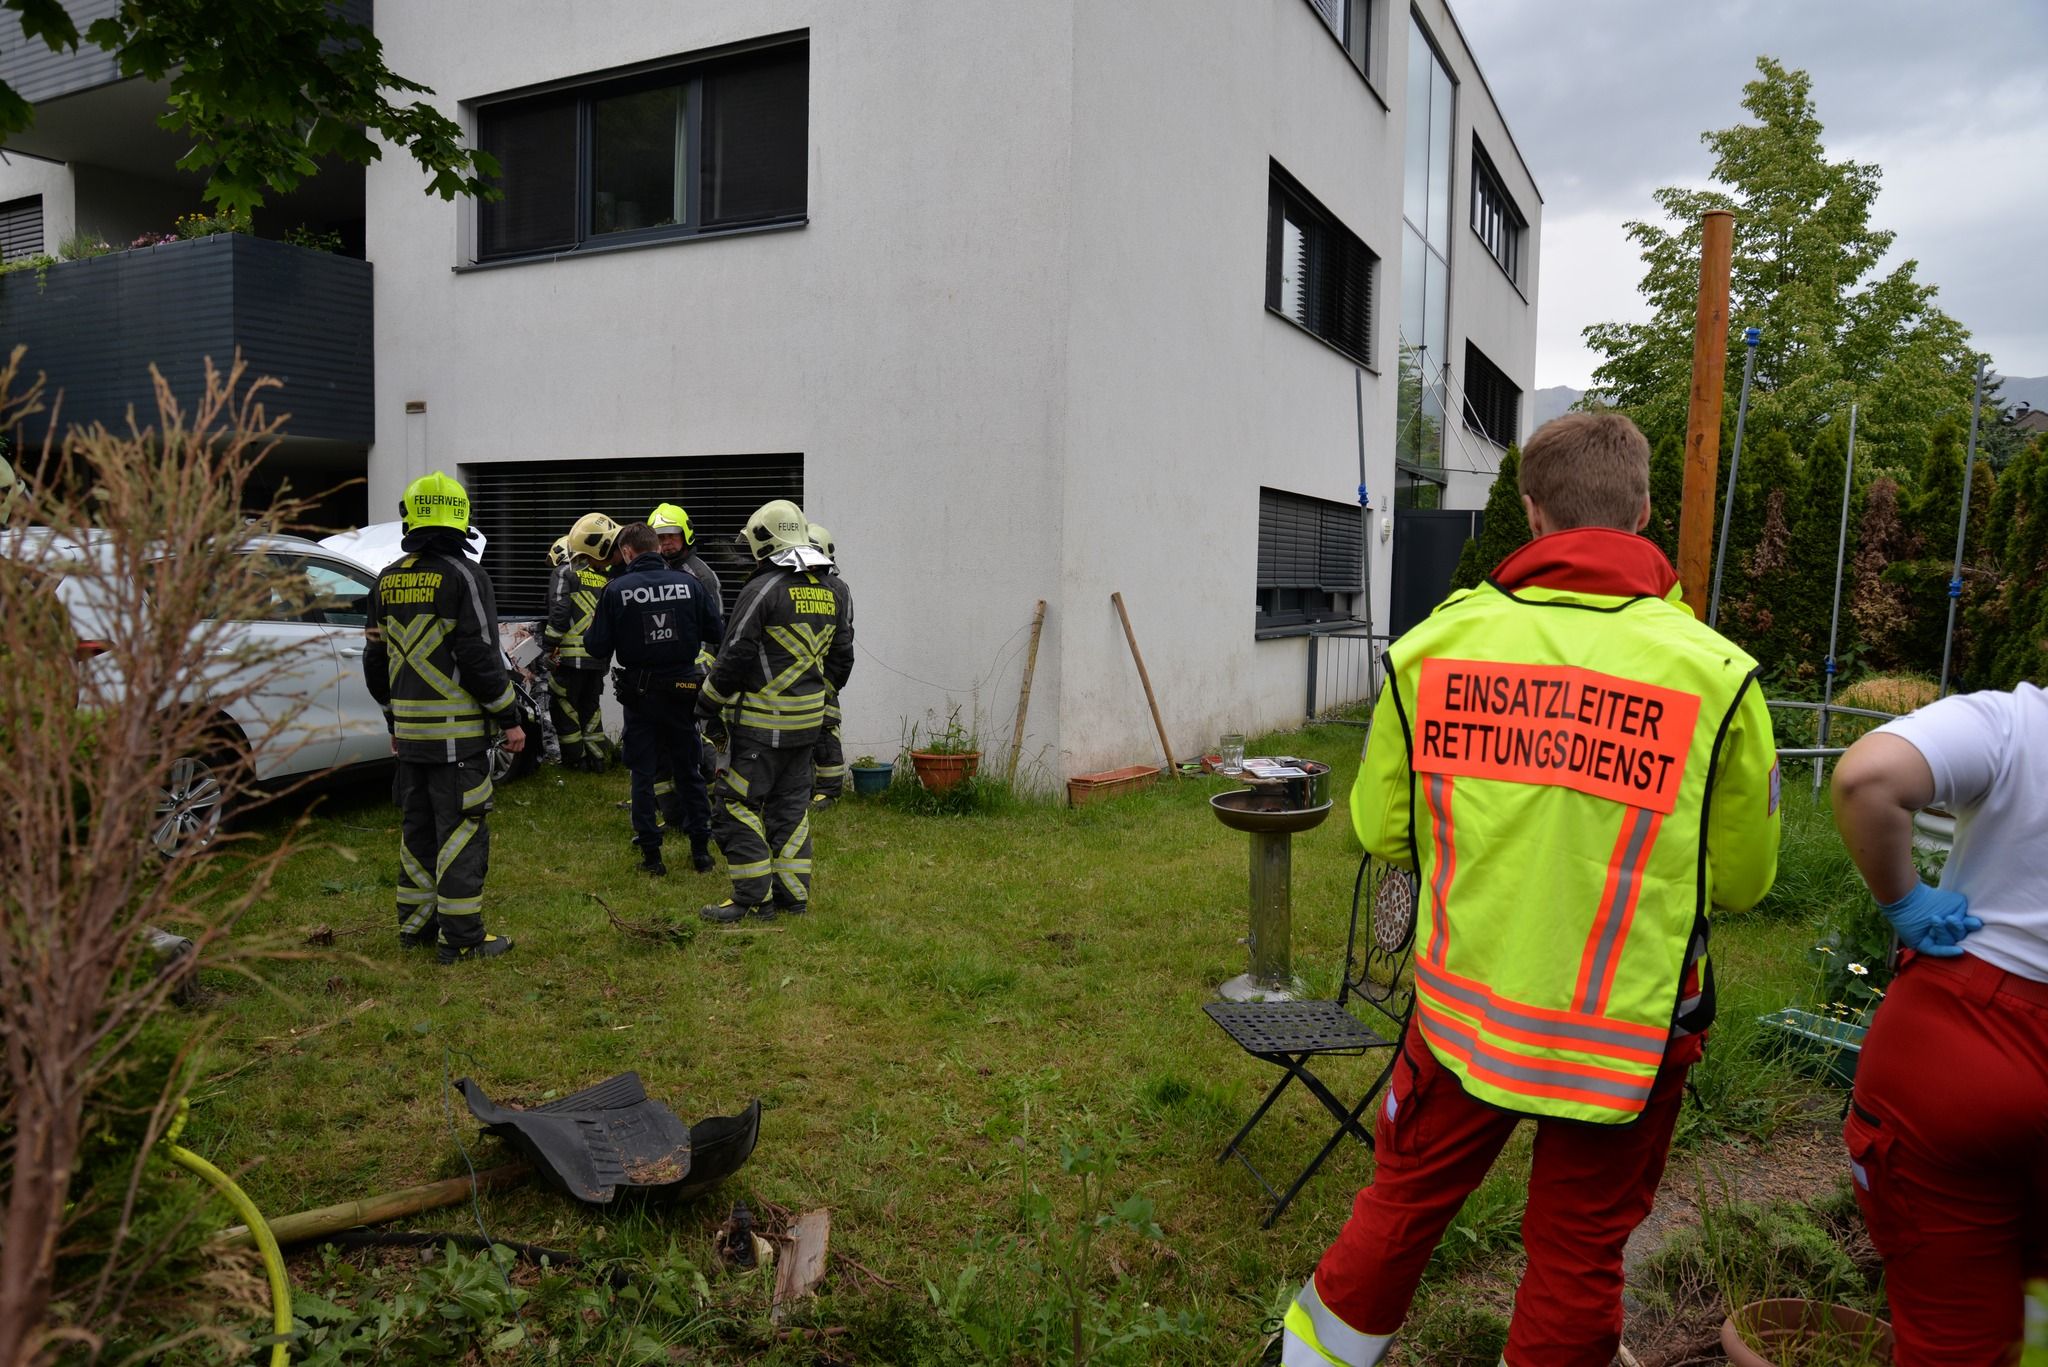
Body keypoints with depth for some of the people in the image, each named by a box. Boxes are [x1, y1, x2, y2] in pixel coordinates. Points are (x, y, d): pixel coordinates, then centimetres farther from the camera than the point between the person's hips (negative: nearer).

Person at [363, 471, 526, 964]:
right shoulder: (464, 576, -12)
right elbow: (481, 656, -16)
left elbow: (376, 659, 16)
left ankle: (415, 924, 25)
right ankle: (460, 937, 2)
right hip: (457, 730, -7)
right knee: (460, 830, -2)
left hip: (410, 730, 7)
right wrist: (510, 718, -8)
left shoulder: (388, 580, 10)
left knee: (418, 827, 17)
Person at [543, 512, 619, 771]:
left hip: (570, 654, -4)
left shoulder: (566, 572, -6)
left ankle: (575, 758, 11)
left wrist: (550, 646, -8)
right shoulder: (608, 575, 6)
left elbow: (559, 613, -14)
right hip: (598, 655, 4)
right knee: (591, 706, 17)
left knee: (565, 706, 8)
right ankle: (597, 756, 20)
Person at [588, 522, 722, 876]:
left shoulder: (616, 590, -10)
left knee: (642, 773, 9)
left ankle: (651, 854, 11)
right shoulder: (689, 584, -6)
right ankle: (700, 847, 16)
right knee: (689, 768, 14)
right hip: (683, 690, 2)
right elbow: (717, 632, -2)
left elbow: (598, 649, -9)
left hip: (639, 692, -2)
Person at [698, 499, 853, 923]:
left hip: (762, 722, -8)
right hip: (808, 721, 8)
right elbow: (841, 658, 15)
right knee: (790, 804, 14)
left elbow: (735, 658, -14)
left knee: (738, 804, 0)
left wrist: (708, 702, -1)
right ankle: (793, 894, 18)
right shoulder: (829, 593, 10)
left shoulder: (763, 590, -14)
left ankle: (754, 897, 1)